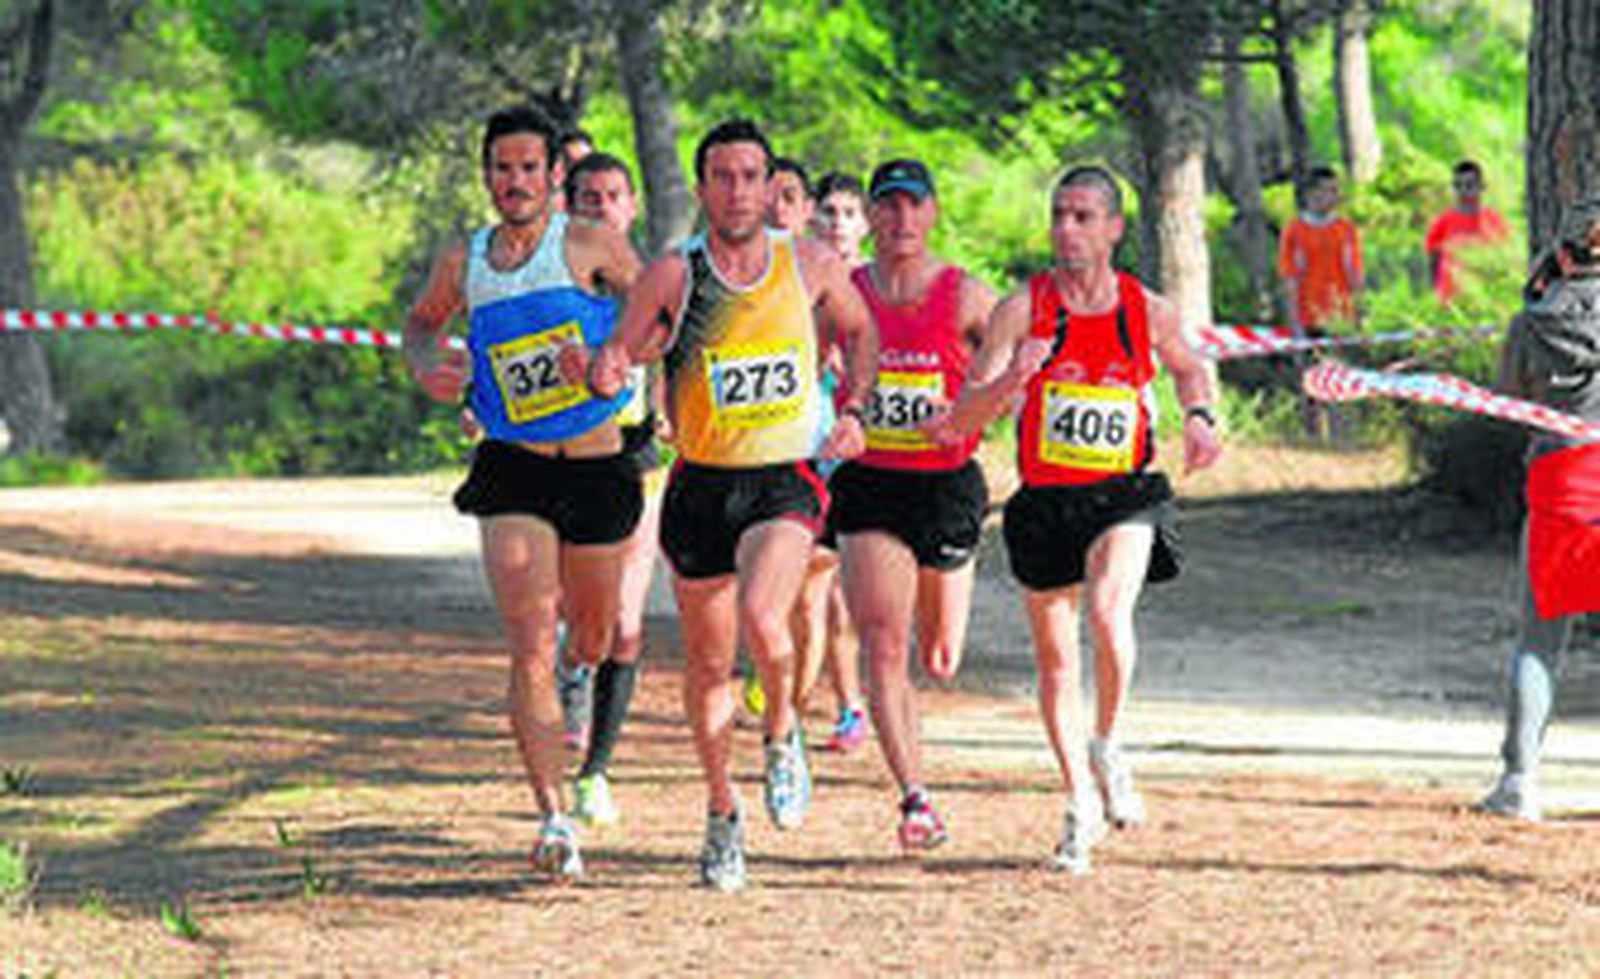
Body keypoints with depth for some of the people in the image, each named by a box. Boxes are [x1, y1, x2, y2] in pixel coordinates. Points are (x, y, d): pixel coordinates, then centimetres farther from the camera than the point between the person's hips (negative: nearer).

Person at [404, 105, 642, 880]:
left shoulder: (590, 247, -5)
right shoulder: (462, 263, 4)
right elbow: (422, 321, 24)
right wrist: (427, 368, 2)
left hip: (597, 469, 0)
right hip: (511, 474, 0)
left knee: (592, 641, 17)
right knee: (531, 652, -14)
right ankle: (553, 818, -16)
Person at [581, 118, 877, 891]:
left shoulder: (810, 266, -1)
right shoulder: (672, 275, -6)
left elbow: (859, 332, 16)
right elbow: (618, 352, -1)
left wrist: (852, 409, 2)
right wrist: (609, 371, -25)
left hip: (787, 480, -1)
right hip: (702, 484, 1)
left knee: (761, 616, -27)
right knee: (708, 663, 10)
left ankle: (782, 732, 4)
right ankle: (722, 814, 29)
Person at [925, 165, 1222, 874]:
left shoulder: (1148, 311, -2)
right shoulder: (1023, 310, -7)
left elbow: (1188, 368, 21)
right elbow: (964, 415, -11)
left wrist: (1198, 416, 0)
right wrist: (1009, 380, -30)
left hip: (1125, 496, -1)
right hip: (1045, 501, 1)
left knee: (1108, 610, -29)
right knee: (1055, 661, 9)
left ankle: (1108, 747, -4)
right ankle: (1081, 803, 27)